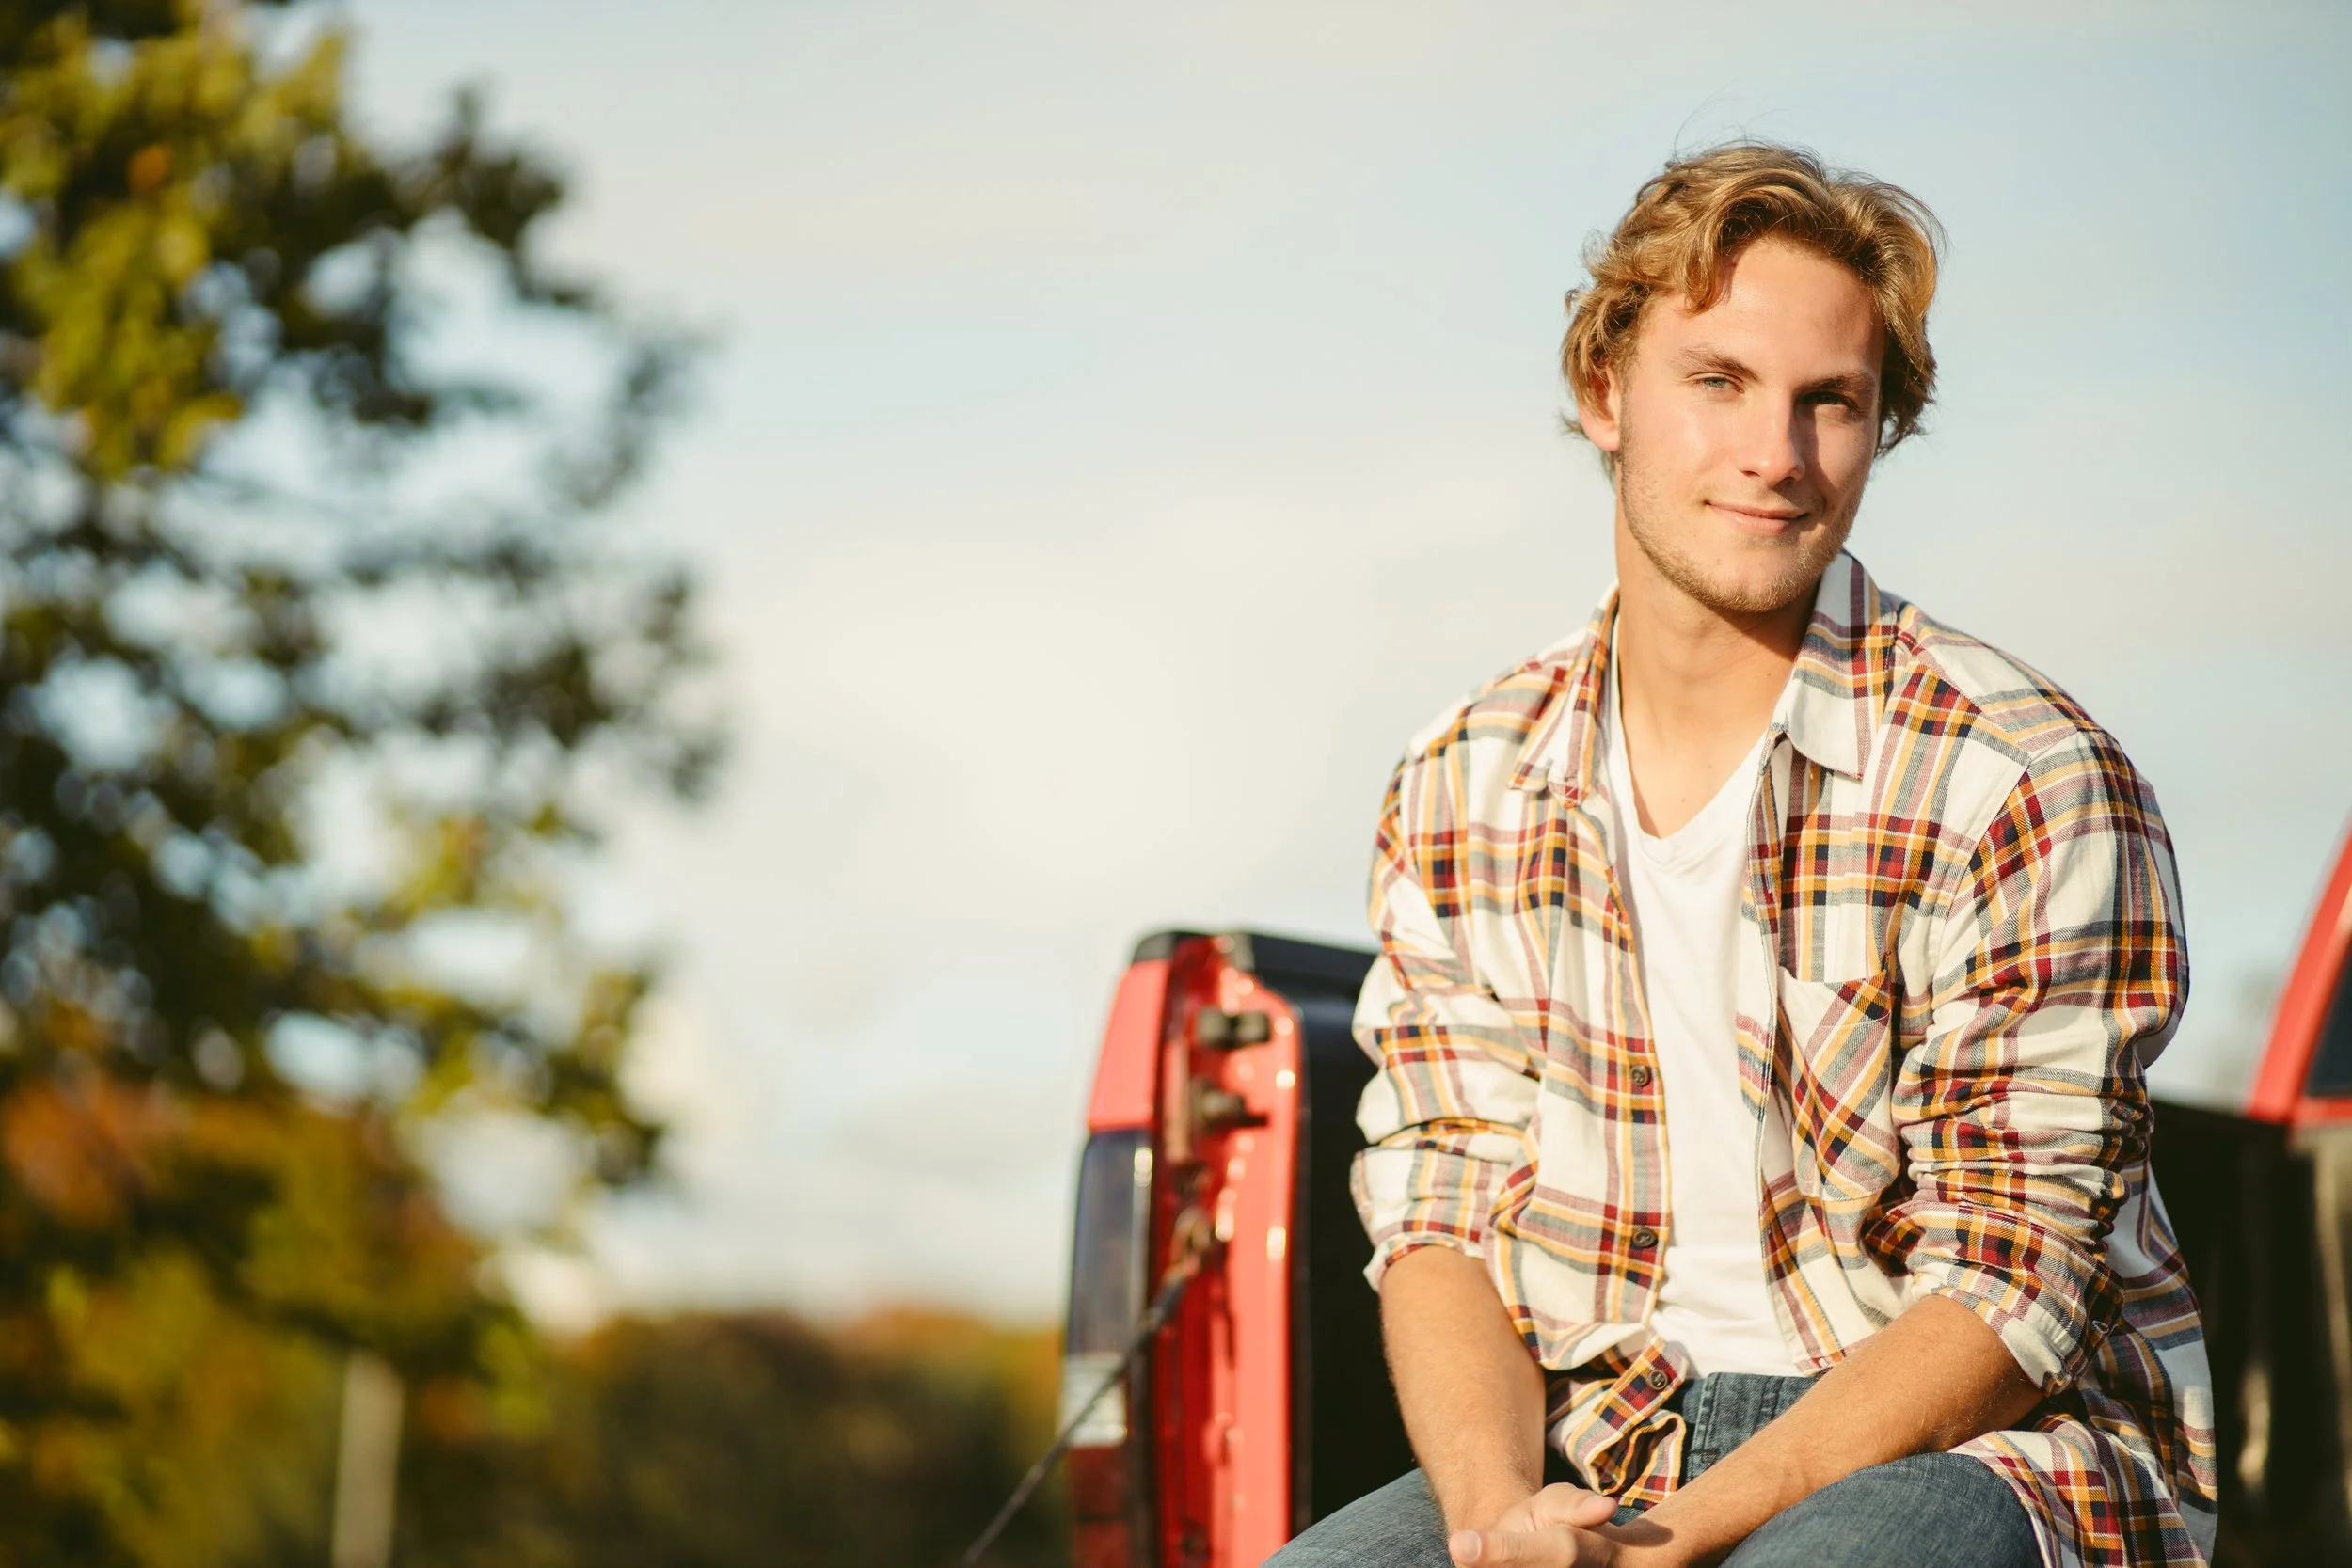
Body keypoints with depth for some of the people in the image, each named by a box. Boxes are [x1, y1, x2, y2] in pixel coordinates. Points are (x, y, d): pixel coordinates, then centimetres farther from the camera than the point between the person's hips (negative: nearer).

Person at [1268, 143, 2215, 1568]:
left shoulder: (2027, 782, -10)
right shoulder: (1460, 795, 5)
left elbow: (2002, 1300, -13)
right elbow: (1441, 1219, 4)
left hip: (1986, 1451, -3)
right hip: (1609, 1441, 4)